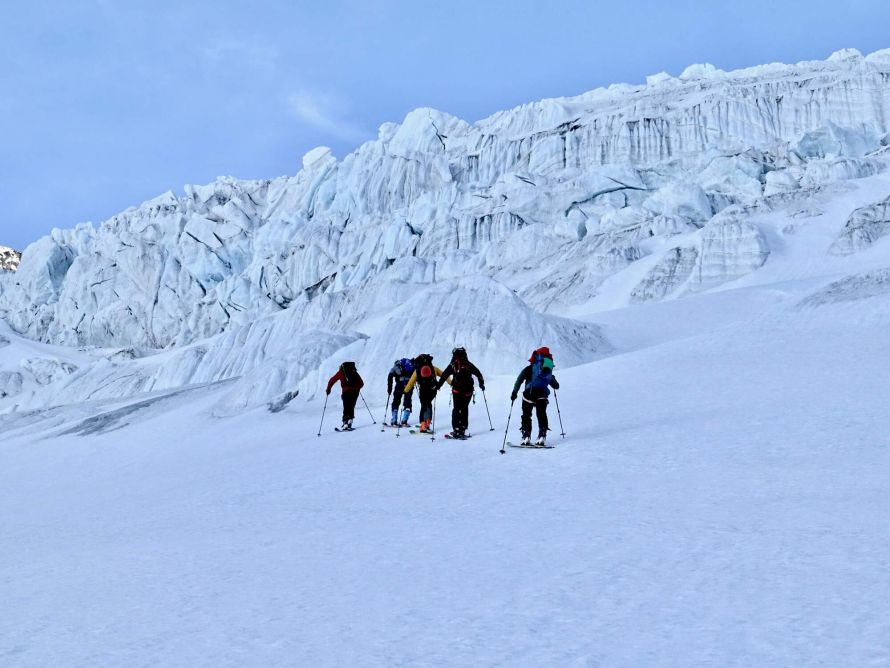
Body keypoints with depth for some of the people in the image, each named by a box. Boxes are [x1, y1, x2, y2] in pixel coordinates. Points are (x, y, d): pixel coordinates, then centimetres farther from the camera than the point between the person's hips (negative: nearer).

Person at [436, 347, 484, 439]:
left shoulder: (453, 365, 0)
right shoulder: (469, 365, 8)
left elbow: (444, 376, -4)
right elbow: (479, 374, 13)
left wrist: (438, 386, 2)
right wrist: (481, 384, 26)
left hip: (457, 390, -2)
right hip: (468, 391, 2)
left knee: (457, 409, 3)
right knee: (464, 409, 12)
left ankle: (456, 430, -5)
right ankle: (462, 429, 9)